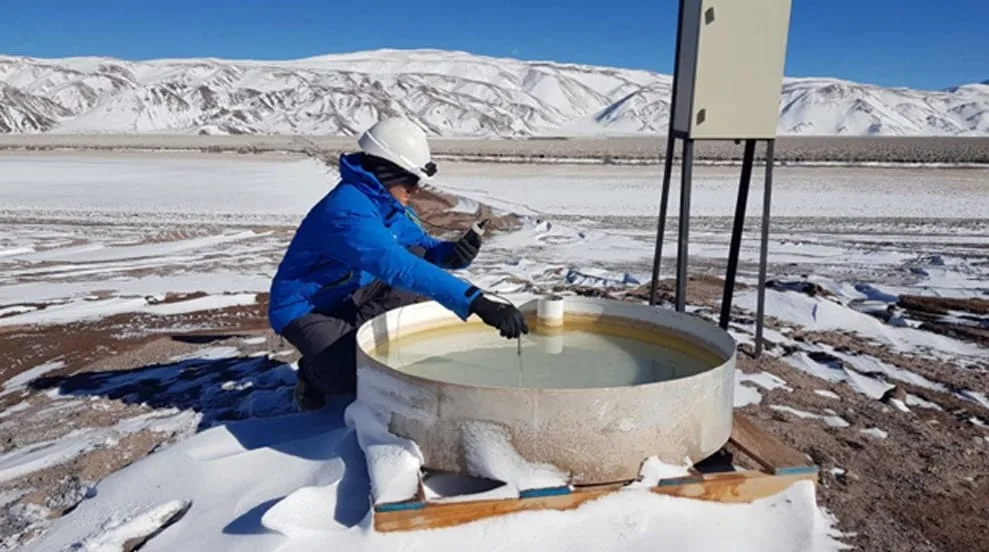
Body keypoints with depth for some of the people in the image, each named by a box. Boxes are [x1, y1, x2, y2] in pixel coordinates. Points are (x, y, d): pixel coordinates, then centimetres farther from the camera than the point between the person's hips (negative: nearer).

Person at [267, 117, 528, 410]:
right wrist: (476, 303, -49)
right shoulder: (347, 210, -31)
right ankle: (315, 372, 5)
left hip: (349, 298, 9)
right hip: (303, 309, -8)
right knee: (360, 375, -32)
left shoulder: (386, 202, -1)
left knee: (420, 256, -5)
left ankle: (355, 337, 3)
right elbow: (399, 267, -43)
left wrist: (454, 253, -19)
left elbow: (423, 245, 7)